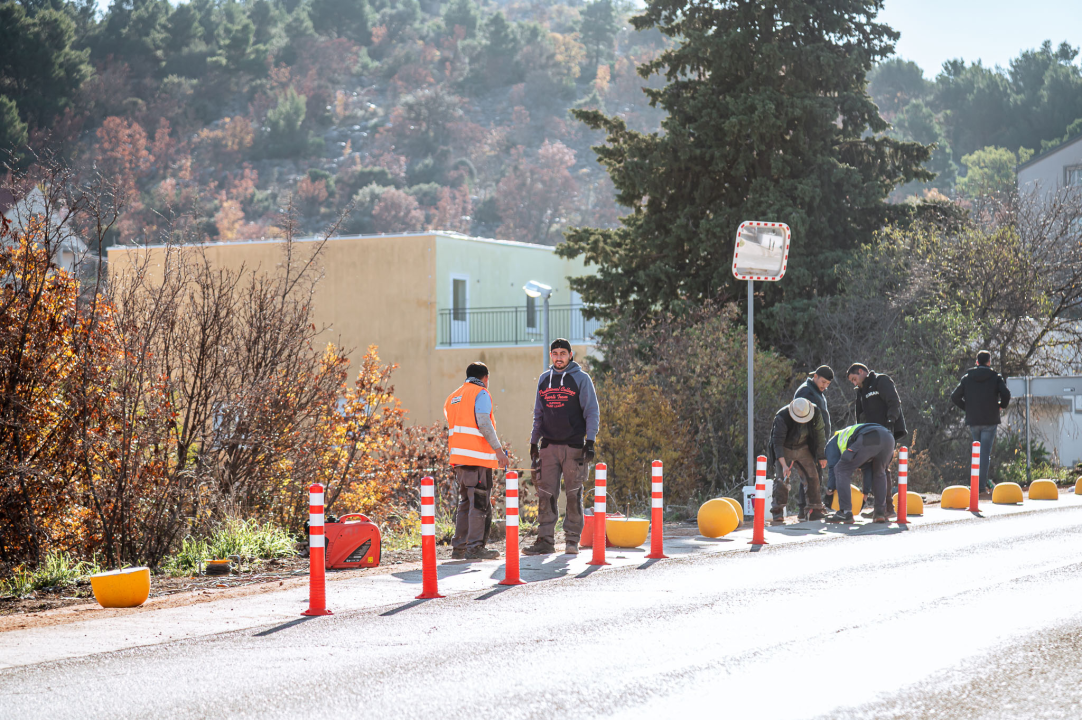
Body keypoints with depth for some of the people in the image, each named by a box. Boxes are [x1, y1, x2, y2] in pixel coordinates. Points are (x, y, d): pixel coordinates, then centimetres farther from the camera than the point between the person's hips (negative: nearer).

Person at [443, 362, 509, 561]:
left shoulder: (453, 397, 20)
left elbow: (452, 428, 18)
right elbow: (484, 424, -14)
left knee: (465, 502, 14)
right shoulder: (481, 394, -4)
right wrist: (498, 450, -12)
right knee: (480, 503, -5)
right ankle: (475, 547, -8)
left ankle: (459, 547, 14)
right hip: (478, 457, -8)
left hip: (457, 457, 8)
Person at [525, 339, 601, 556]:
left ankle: (572, 540, 6)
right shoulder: (544, 379, 14)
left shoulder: (581, 379, 1)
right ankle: (545, 540, 2)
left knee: (574, 495, 0)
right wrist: (534, 442, 16)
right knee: (545, 494, -1)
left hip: (574, 446, -4)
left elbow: (592, 412, -1)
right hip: (549, 446, 4)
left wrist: (590, 441, -10)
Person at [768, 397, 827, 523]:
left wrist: (821, 456, 3)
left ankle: (815, 510, 5)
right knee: (781, 478, -15)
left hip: (803, 448, 3)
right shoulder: (782, 417, -30)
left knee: (812, 477, -4)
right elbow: (777, 442, -29)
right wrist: (784, 465, -37)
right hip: (784, 450, -3)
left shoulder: (815, 415, -18)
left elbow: (819, 435, -1)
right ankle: (778, 511, -9)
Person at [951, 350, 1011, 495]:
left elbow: (954, 397, 2)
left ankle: (983, 482, 17)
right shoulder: (995, 377, 0)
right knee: (985, 452, -4)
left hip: (972, 421, 3)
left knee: (977, 452, 16)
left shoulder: (967, 378, 7)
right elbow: (1006, 394, -14)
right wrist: (1001, 405, 5)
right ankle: (982, 485, -10)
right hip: (990, 421, -3)